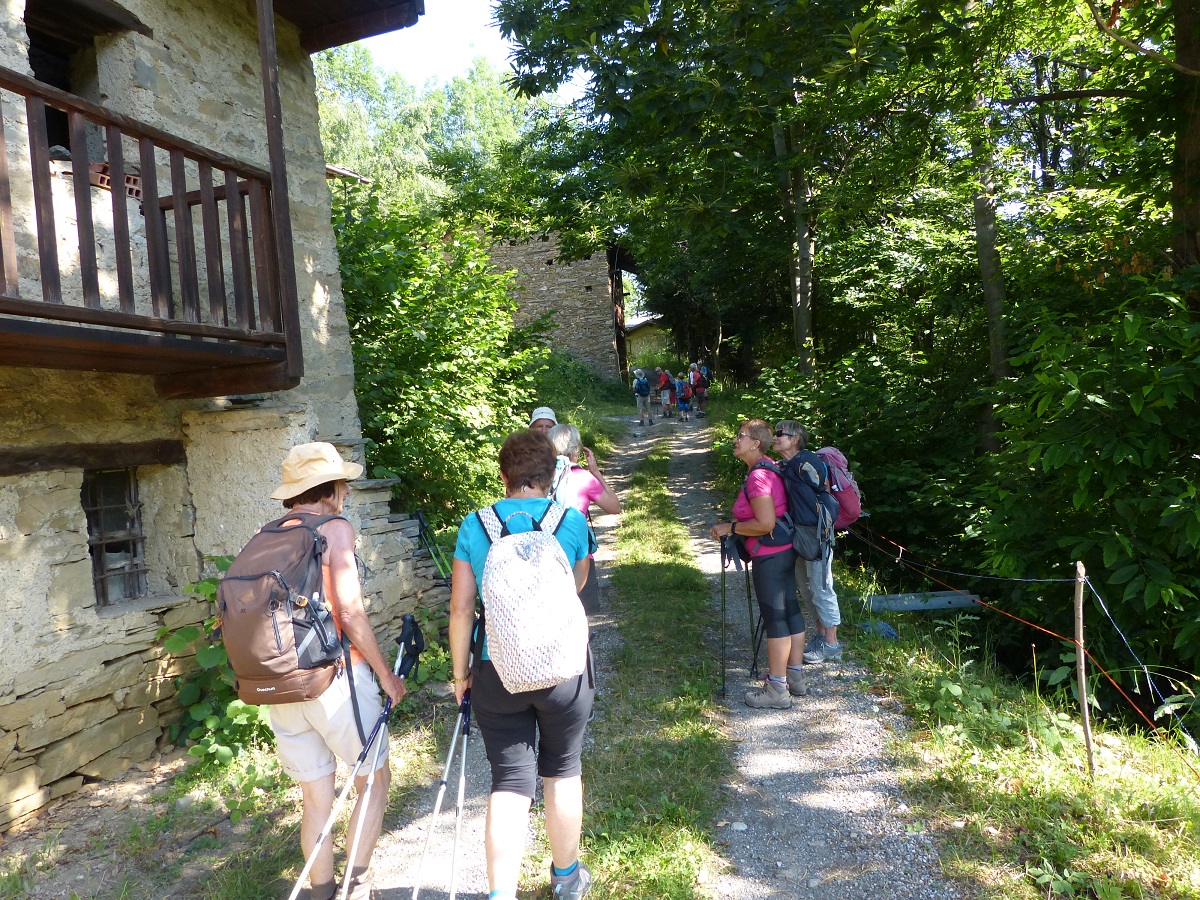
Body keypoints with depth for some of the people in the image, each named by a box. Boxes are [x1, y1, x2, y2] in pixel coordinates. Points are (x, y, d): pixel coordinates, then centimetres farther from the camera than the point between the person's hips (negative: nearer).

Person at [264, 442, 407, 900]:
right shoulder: (335, 529, -10)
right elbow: (350, 614, -15)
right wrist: (386, 675, -6)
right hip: (335, 678, -6)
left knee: (316, 800, 17)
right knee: (374, 782, 13)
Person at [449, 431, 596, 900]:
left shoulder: (474, 525, -4)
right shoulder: (572, 520, -5)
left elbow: (461, 607, -3)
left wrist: (460, 673, 7)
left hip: (497, 672, 0)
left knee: (509, 782, 10)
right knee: (562, 772, 19)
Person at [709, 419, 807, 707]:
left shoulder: (758, 476, -20)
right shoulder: (770, 469, 11)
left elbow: (765, 523, -25)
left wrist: (729, 527, -14)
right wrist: (733, 525, 19)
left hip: (770, 556, -10)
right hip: (786, 550, 10)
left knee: (774, 618, -2)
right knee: (790, 610, 15)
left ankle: (776, 689, 7)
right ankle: (796, 677, 27)